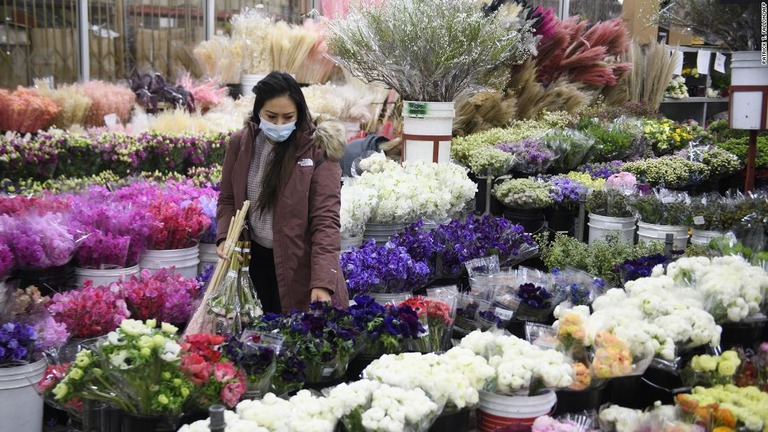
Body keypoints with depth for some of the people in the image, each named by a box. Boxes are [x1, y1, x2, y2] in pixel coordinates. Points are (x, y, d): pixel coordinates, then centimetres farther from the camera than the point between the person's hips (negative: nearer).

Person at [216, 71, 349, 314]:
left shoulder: (317, 150, -14)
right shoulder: (239, 144, -1)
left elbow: (326, 219, -18)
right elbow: (228, 199, 12)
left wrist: (322, 282, -28)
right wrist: (225, 237, -8)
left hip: (302, 263, -4)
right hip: (256, 259, 4)